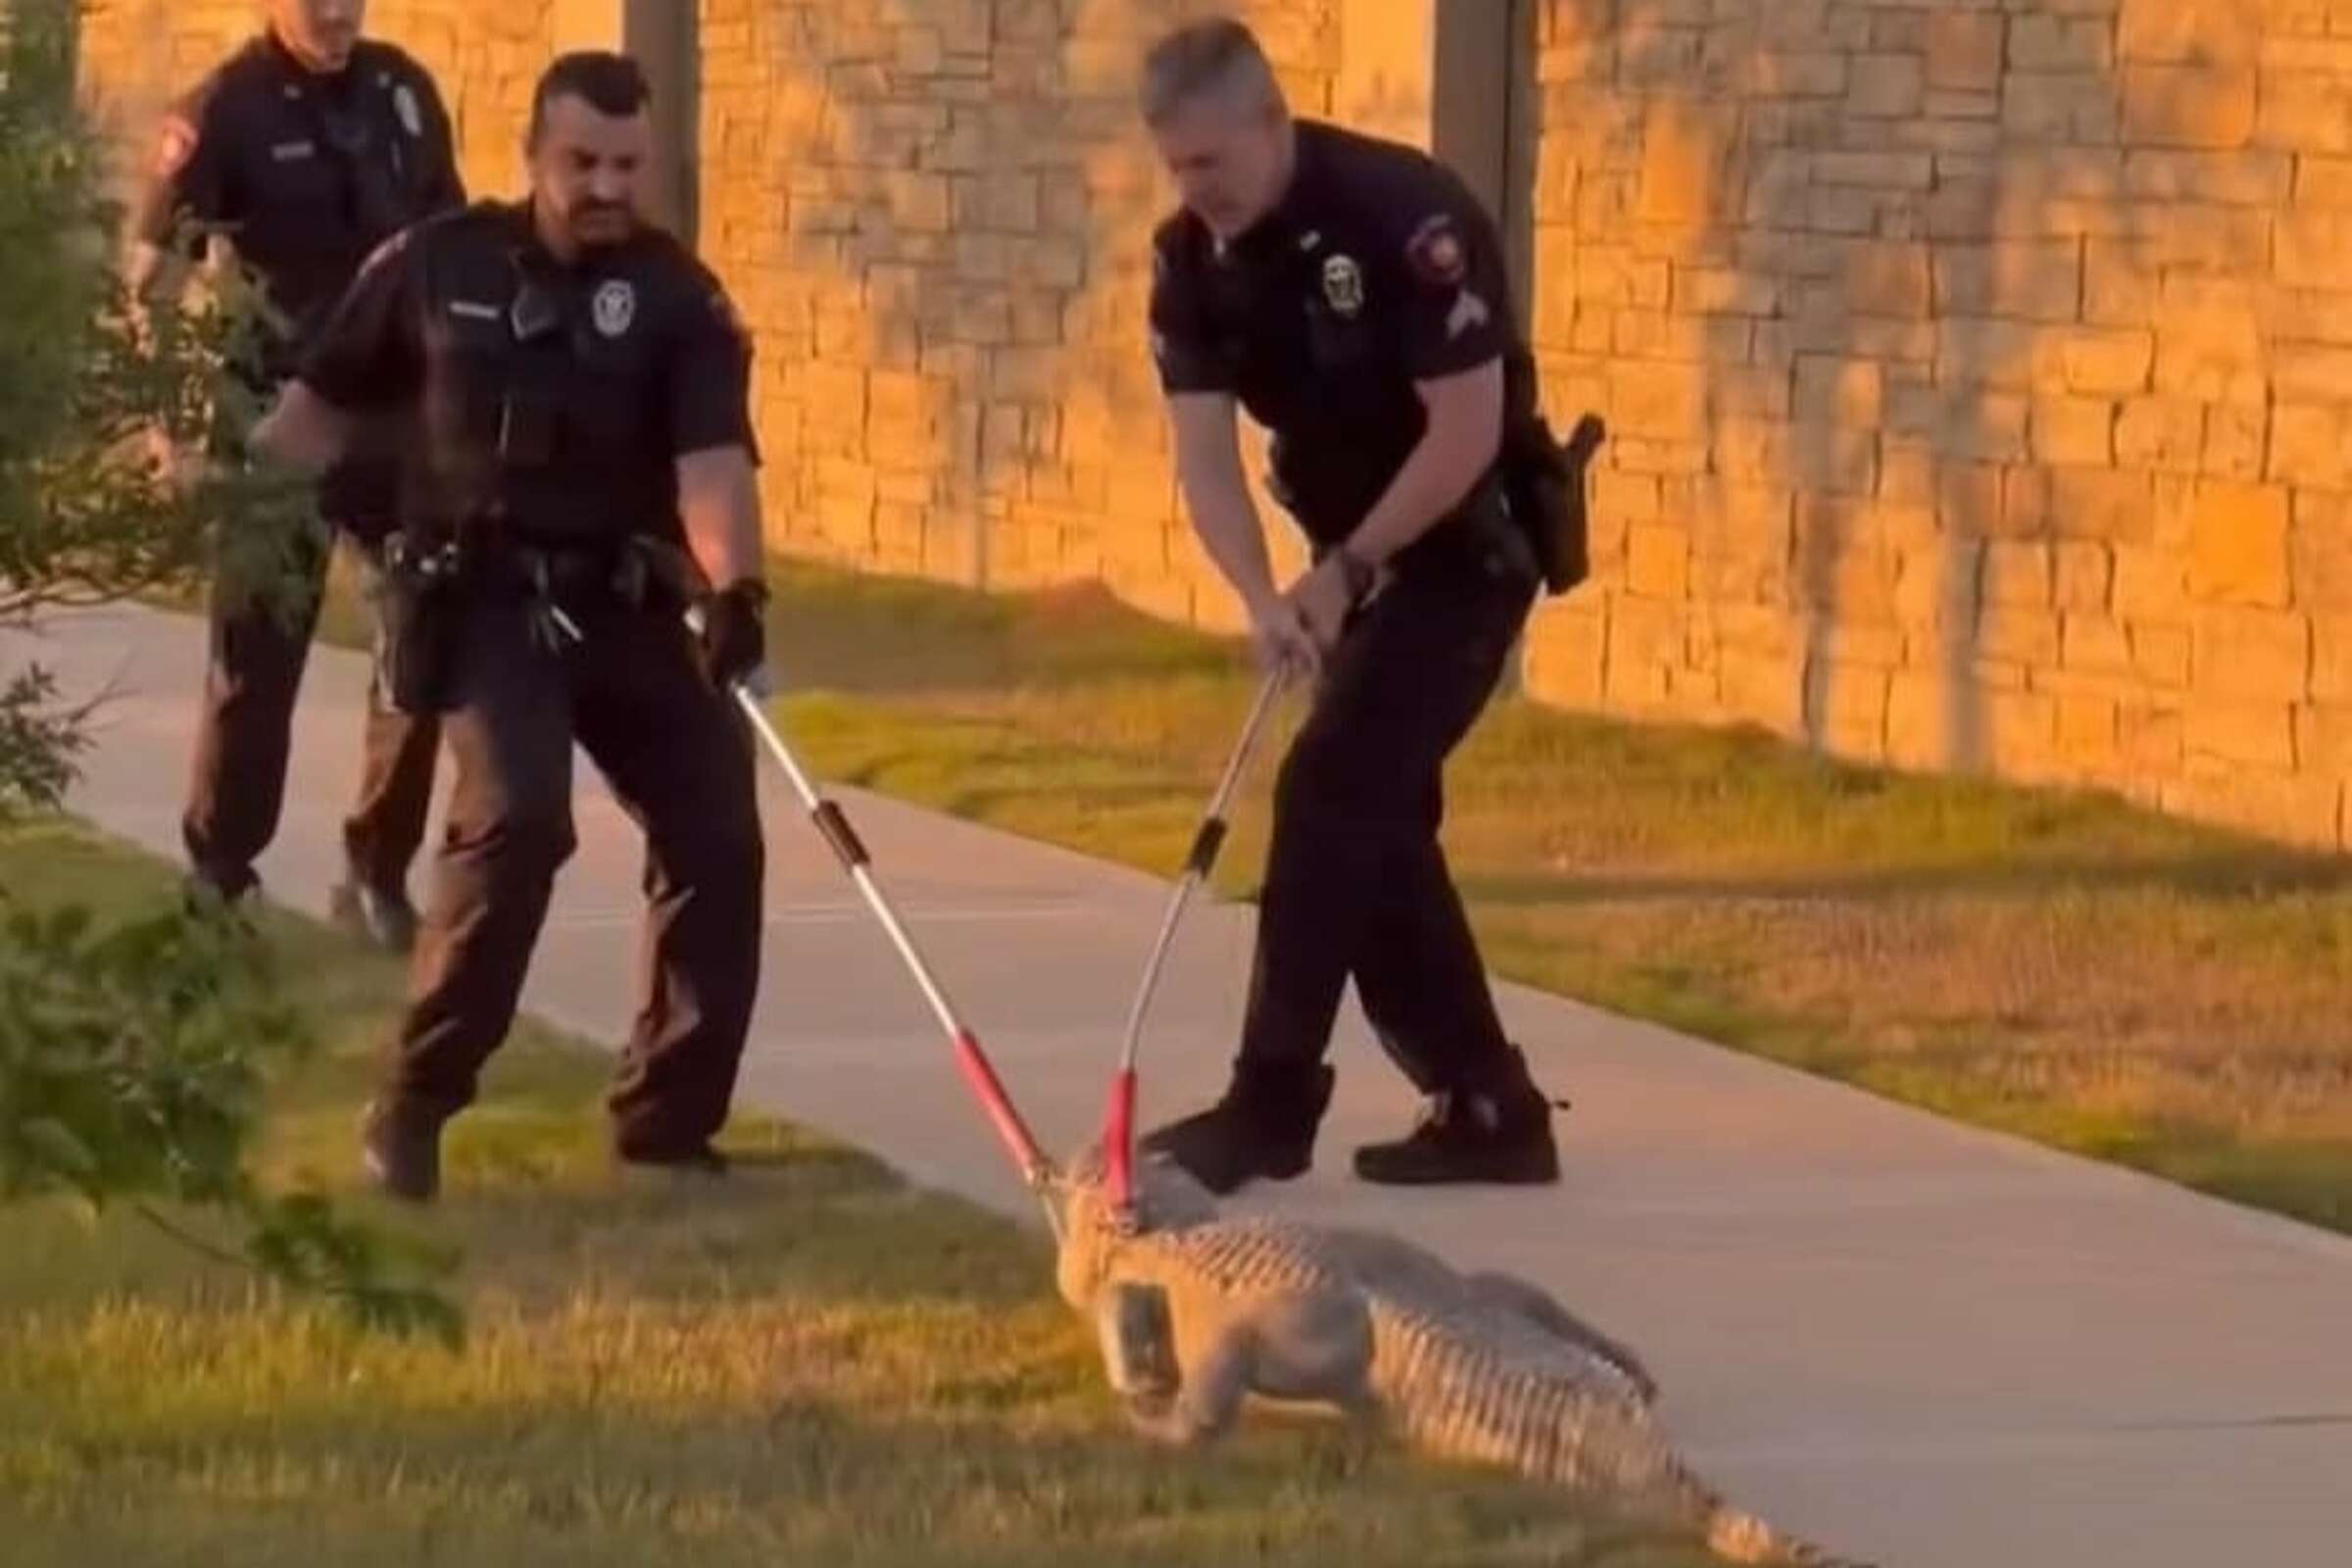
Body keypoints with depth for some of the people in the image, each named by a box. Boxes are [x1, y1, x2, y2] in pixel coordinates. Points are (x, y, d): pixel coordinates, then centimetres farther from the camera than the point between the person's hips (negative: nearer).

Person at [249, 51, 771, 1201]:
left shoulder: (677, 297, -4)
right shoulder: (438, 265, -2)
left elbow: (712, 457, -19)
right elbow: (329, 407, 10)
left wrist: (733, 587, -36)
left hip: (626, 605, 3)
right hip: (486, 600, -3)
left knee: (717, 830, -3)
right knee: (515, 819, -23)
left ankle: (669, 1114, 13)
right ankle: (413, 1104, -11)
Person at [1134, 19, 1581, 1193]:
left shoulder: (1403, 216, -25)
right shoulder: (1191, 259, -5)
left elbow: (1467, 430, -24)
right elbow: (1203, 454, -9)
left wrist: (1341, 573, -20)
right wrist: (1262, 599, -25)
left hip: (1466, 546, -8)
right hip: (1359, 555, 8)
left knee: (1331, 794, -15)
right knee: (1375, 822, 7)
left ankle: (1273, 1106, -11)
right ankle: (1488, 1110, 14)